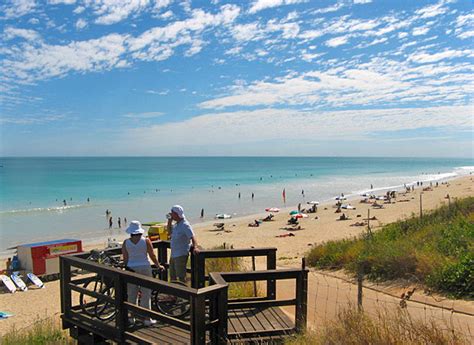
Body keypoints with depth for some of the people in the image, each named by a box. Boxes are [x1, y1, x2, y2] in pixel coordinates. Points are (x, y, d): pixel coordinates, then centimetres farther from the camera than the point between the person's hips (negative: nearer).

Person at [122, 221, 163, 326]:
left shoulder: (126, 242, -3)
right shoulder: (146, 241, -7)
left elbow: (125, 259, 0)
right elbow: (152, 255, -1)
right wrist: (158, 266, 13)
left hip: (131, 269, 2)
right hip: (144, 268, -2)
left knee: (131, 295, 13)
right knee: (145, 295, 5)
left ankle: (131, 318, 23)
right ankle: (147, 319, 8)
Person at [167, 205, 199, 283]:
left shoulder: (185, 225, -18)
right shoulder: (177, 224, 10)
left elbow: (192, 236, -26)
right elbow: (169, 231, 19)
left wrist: (195, 247, -42)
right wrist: (169, 220, 6)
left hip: (181, 255, -10)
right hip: (173, 254, 10)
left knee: (181, 277, -3)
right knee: (172, 275, 21)